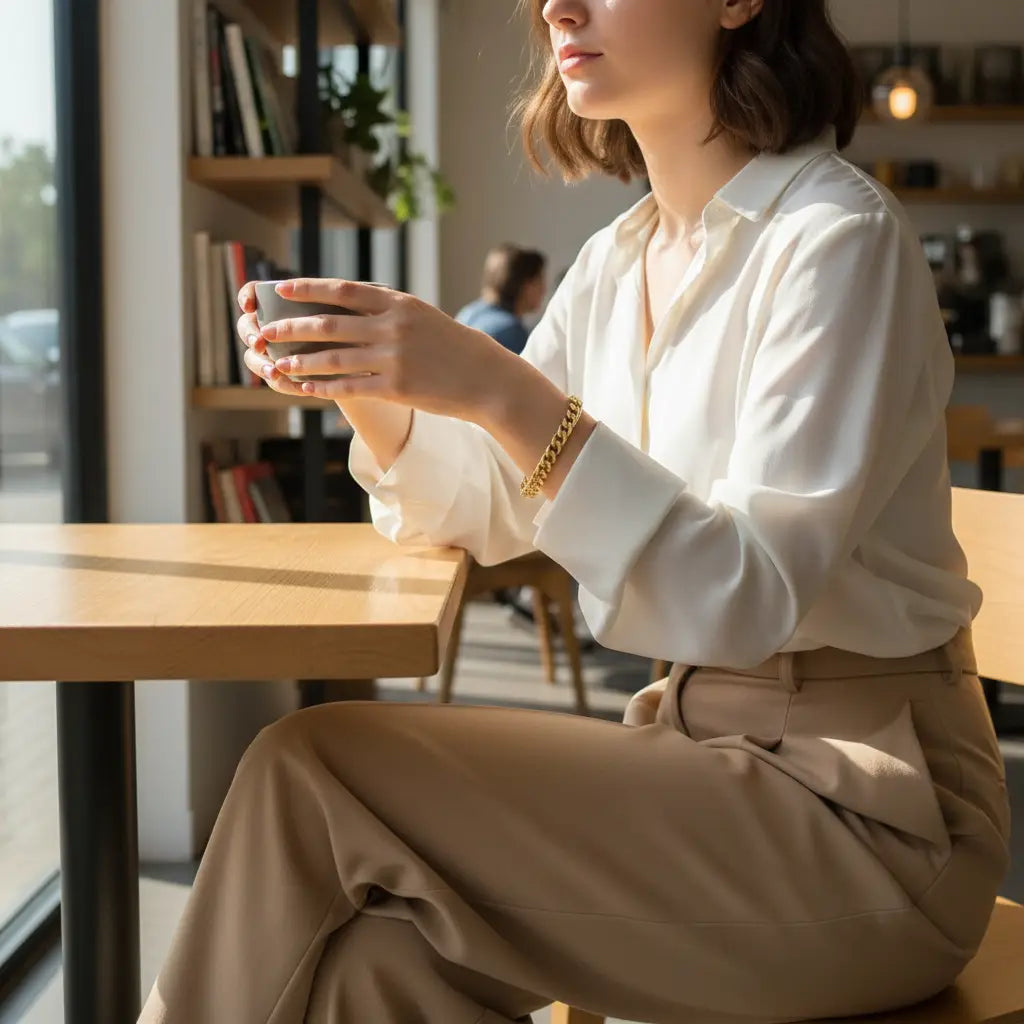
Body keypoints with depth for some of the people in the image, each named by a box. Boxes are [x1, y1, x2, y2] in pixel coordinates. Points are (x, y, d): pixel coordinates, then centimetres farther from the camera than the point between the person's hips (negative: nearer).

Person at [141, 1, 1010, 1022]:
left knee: (311, 774, -15)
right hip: (699, 739, 6)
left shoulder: (837, 233, -14)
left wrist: (505, 394, -31)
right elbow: (484, 510, 14)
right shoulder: (616, 260, 9)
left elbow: (752, 600, -23)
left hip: (869, 805, -6)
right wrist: (364, 387, -5)